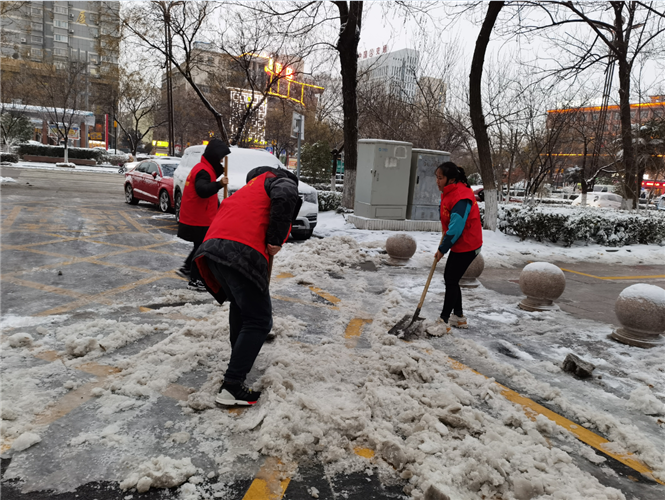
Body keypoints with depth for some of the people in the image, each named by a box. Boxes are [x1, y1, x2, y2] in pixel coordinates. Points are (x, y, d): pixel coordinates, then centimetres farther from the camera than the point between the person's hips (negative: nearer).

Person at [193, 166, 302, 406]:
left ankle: (239, 353, 47)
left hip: (212, 248, 9)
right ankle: (231, 387, -3)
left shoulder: (248, 189, 38)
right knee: (259, 322, -1)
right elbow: (284, 197, -11)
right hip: (242, 253, -9)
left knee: (239, 303, 31)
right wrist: (276, 240, -6)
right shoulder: (282, 180, 15)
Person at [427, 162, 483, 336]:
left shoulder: (461, 198, -26)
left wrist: (442, 249, -18)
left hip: (467, 246, -10)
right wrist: (444, 247, 16)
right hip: (458, 245, 10)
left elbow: (456, 228, -27)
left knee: (451, 281, -4)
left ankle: (443, 321, 7)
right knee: (449, 278, 15)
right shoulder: (449, 193, 6)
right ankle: (459, 317, 29)